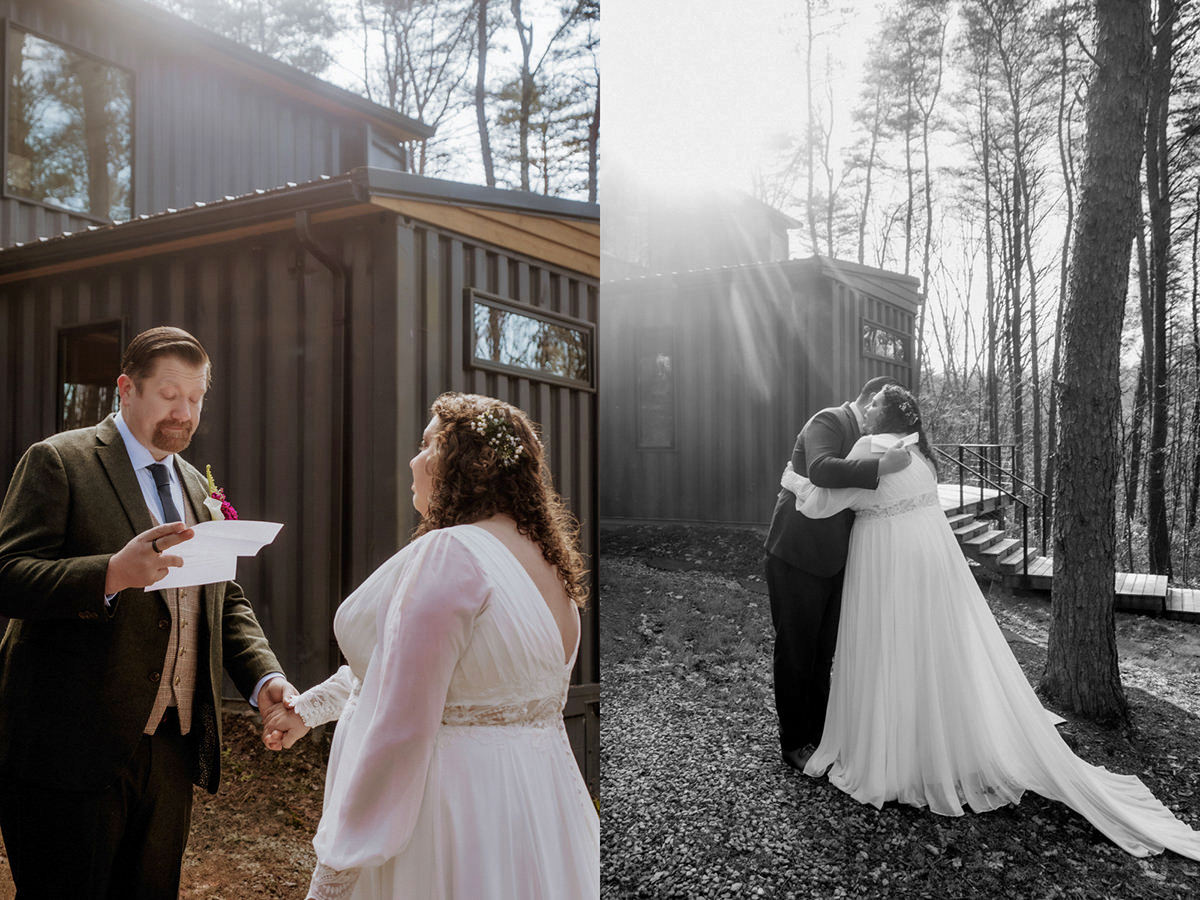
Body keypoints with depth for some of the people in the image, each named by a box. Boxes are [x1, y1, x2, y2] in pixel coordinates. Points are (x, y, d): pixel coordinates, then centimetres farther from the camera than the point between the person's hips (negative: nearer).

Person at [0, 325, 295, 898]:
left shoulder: (195, 487, 15)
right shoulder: (58, 462, -4)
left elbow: (227, 603, 15)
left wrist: (264, 677, -2)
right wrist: (112, 574, -31)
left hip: (172, 748, 6)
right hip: (74, 749, -6)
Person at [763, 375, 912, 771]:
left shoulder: (864, 435, 14)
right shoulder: (828, 421, -13)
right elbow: (821, 470, -33)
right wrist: (880, 467, -33)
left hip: (832, 560, 8)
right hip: (798, 558, -8)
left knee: (824, 651, 16)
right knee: (795, 651, 5)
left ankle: (821, 730, 30)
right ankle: (794, 742, 18)